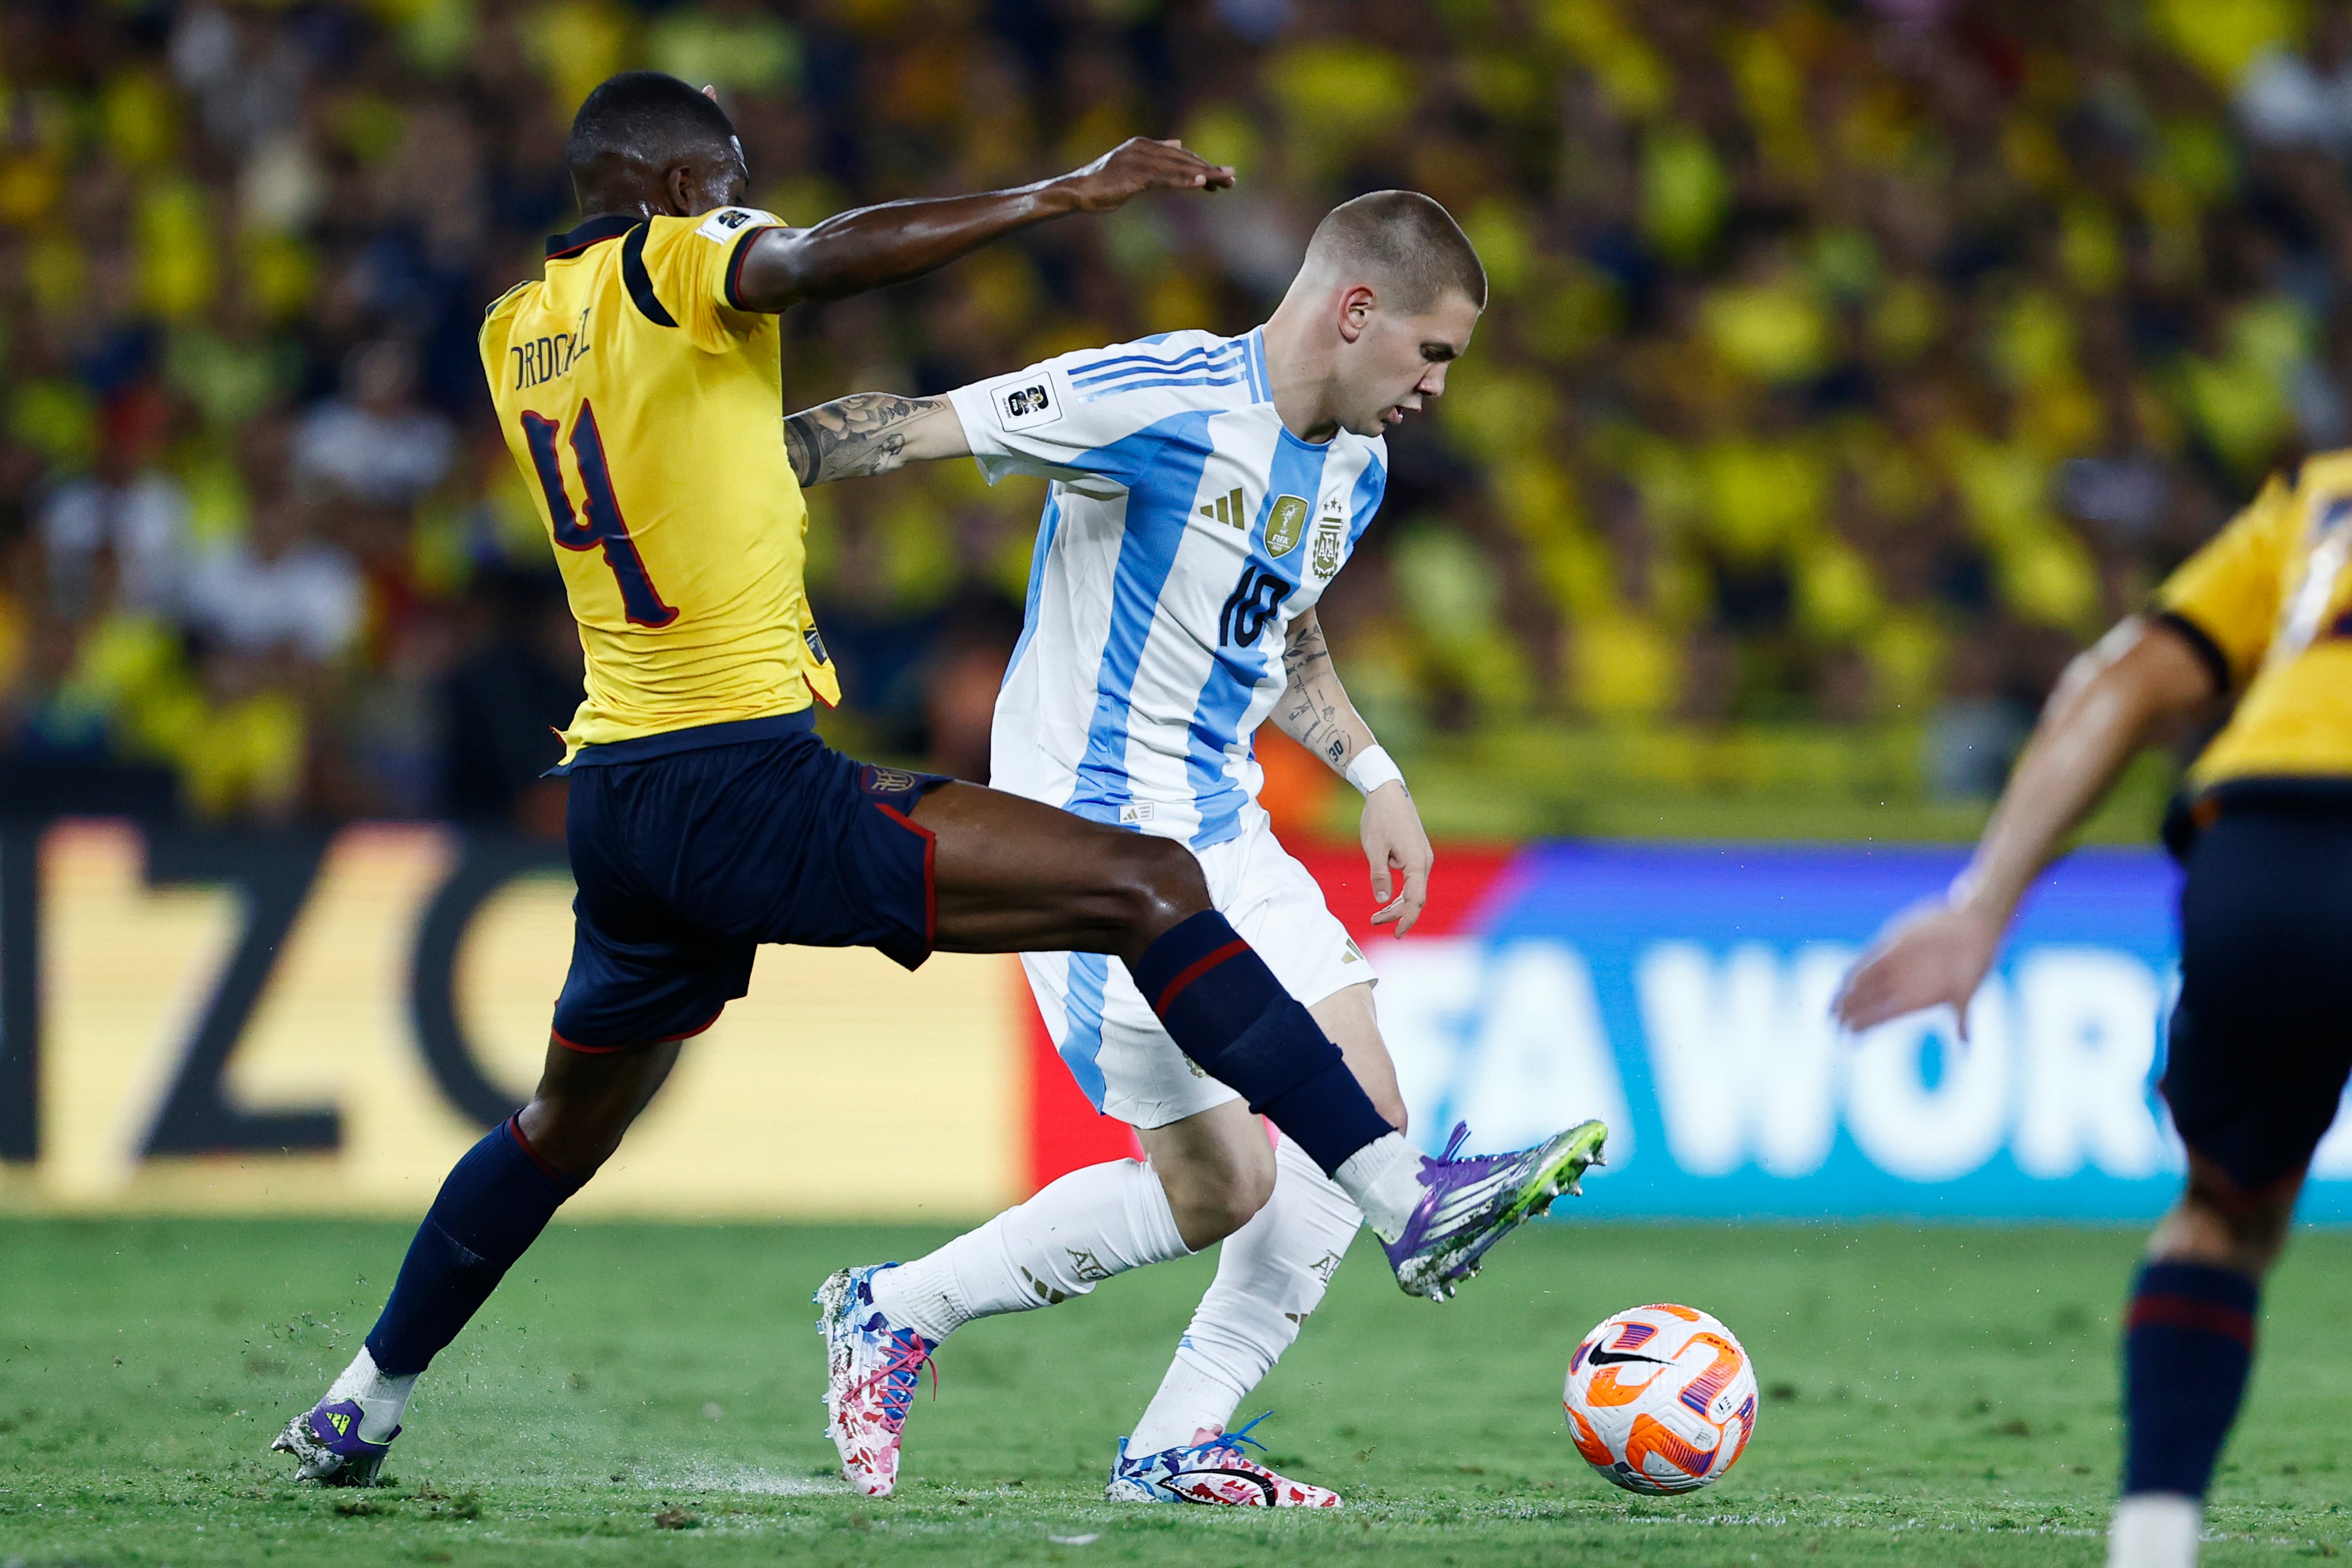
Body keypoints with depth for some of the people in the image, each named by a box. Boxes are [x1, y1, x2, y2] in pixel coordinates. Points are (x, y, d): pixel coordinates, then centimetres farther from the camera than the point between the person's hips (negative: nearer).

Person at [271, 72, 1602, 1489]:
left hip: (612, 792, 8)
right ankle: (1408, 1195, -24)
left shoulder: (516, 332, 15)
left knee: (562, 1132, 30)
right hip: (746, 782, -8)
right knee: (1147, 886, -13)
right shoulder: (669, 262, -7)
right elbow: (821, 259, -29)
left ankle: (361, 1408, 39)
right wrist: (1063, 193, -29)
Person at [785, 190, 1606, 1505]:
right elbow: (915, 429, -19)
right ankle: (896, 1313, 8)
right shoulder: (1162, 400, -19)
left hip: (1226, 835, 9)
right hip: (1094, 842, -9)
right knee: (1220, 1188, -10)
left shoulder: (1353, 468, 9)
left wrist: (1375, 777, 18)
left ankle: (1177, 1445, 8)